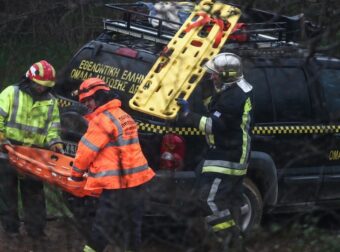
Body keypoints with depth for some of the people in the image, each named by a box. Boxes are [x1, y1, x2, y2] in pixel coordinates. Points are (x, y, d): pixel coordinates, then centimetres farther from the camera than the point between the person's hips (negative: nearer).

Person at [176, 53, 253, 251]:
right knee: (230, 196, 19)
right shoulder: (238, 90, 10)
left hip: (226, 158, -11)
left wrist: (188, 116, -25)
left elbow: (215, 125, -27)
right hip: (236, 155, 11)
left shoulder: (232, 98, -25)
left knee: (210, 197, -13)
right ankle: (233, 234, 29)